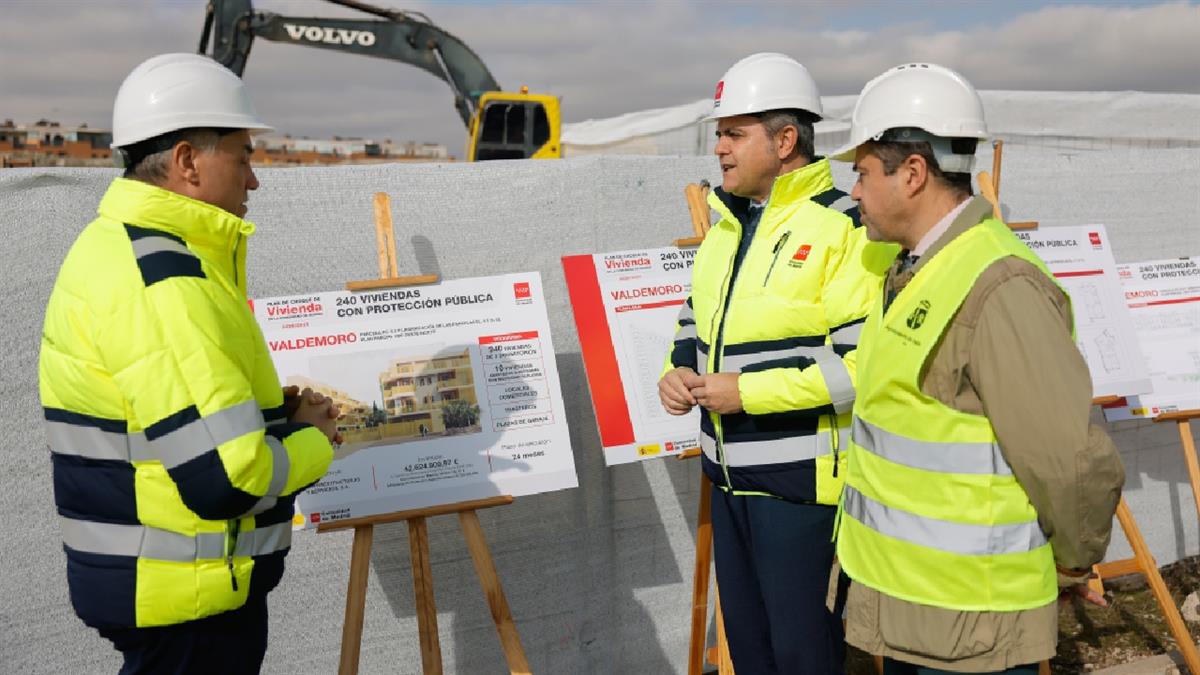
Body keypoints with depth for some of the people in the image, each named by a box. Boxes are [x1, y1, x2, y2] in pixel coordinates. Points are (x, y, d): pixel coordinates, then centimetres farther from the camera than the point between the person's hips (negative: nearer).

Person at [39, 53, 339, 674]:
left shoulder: (117, 246, 8)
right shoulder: (161, 284, -25)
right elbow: (227, 476, -30)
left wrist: (272, 408, 5)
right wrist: (311, 439, -11)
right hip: (188, 596, -10)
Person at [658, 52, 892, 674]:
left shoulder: (842, 227, -15)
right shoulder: (727, 224, 11)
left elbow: (868, 361, -21)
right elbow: (698, 319, 22)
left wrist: (750, 392, -21)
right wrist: (679, 370, 0)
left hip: (802, 479, -8)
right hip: (729, 474, 8)